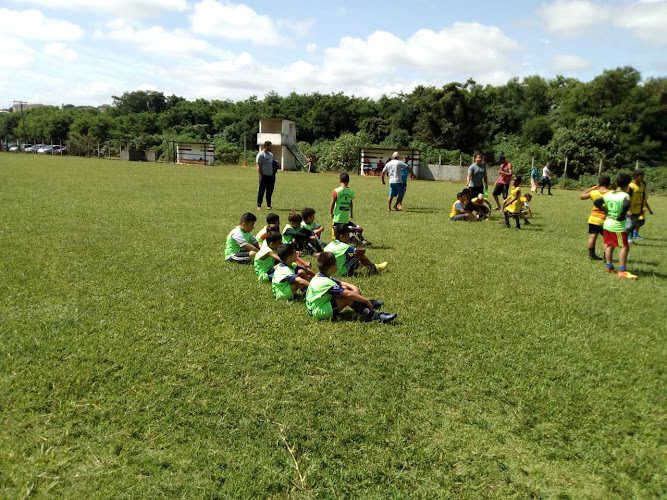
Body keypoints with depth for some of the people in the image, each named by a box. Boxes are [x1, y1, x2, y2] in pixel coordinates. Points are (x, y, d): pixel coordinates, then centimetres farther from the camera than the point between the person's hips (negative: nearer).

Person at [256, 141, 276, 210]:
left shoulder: (271, 154, 16)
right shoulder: (261, 155, -8)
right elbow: (258, 166, -11)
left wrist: (274, 175, 15)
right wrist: (260, 176, -17)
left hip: (271, 176, 7)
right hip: (264, 176, -7)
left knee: (270, 191, 10)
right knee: (261, 191, -3)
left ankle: (269, 205, 18)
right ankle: (259, 205, 2)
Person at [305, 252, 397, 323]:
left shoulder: (319, 277, 5)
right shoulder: (326, 283, -26)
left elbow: (340, 283, 11)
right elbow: (348, 294, -26)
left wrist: (353, 287, -5)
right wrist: (366, 300, -20)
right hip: (319, 312, -10)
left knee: (344, 288, 5)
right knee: (348, 298, -24)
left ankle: (369, 304, 0)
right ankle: (375, 316, -28)